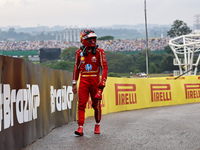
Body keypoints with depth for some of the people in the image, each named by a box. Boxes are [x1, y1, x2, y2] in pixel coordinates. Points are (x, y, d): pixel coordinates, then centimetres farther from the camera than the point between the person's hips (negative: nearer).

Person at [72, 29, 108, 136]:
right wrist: (74, 83, 12)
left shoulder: (99, 52, -2)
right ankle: (80, 128, -8)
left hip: (95, 80, -1)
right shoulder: (79, 53, 6)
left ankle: (97, 125, 25)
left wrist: (102, 83, -13)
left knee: (96, 105, 6)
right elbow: (76, 68, 15)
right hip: (83, 81, 2)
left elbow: (104, 68, -4)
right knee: (81, 104, -7)